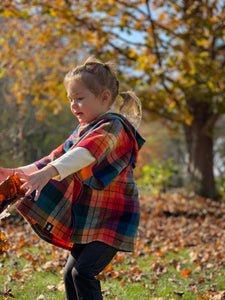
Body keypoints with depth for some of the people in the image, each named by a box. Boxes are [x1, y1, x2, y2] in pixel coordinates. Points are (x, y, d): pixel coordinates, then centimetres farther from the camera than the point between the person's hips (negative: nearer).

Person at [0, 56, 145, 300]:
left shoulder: (112, 126, -17)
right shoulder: (83, 130, 14)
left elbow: (85, 154, -34)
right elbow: (57, 157, 18)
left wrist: (49, 172, -49)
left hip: (111, 220, -9)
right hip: (86, 219, 9)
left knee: (84, 271, -19)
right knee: (71, 273, 11)